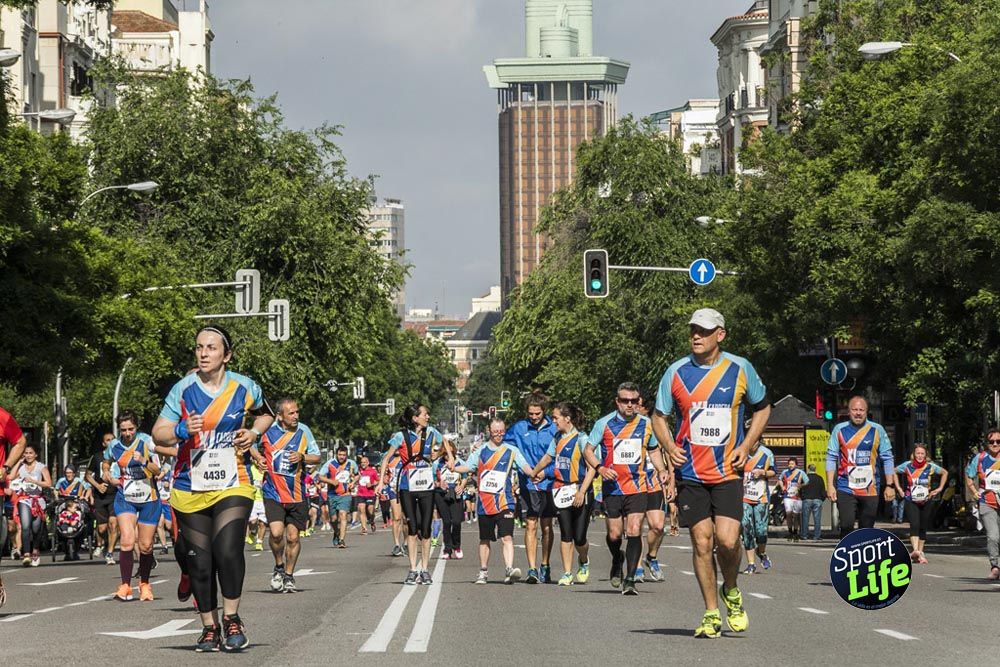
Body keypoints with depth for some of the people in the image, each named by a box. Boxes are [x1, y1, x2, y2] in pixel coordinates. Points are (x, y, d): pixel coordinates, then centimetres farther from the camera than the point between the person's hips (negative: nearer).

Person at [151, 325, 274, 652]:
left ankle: (232, 619, -2)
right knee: (199, 561, 3)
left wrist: (253, 433, 1)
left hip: (233, 485, -1)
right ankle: (209, 627, 17)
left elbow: (266, 414, 21)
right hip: (190, 488, 1)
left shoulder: (244, 388, 0)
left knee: (228, 550, -19)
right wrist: (181, 432, -24)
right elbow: (158, 435, -3)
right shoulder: (183, 390, -2)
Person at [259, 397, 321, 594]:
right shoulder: (267, 429, -2)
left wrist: (302, 457, -12)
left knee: (293, 536, 4)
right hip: (273, 493, -2)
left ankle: (289, 575, 21)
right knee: (276, 532, -17)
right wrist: (258, 458, -3)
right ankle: (279, 567, 10)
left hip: (297, 494, 2)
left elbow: (317, 457, 7)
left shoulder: (303, 431, 2)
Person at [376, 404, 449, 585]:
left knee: (425, 529, 0)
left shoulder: (431, 433, 2)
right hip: (407, 488, -2)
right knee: (412, 528, -3)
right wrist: (381, 480, -9)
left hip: (427, 488, 2)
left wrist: (437, 455, 7)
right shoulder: (401, 436, -6)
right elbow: (387, 458, -3)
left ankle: (424, 569, 9)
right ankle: (413, 570, 4)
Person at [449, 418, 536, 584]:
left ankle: (509, 569, -23)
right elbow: (468, 467, 8)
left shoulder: (512, 451, 5)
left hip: (504, 502, -2)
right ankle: (483, 572, 23)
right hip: (484, 502, 2)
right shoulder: (480, 450, 10)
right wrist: (454, 468, -12)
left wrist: (533, 473, -27)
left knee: (506, 537, -16)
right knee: (485, 539, 12)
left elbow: (524, 466, -5)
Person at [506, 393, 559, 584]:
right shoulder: (518, 429, 3)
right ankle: (532, 570, -10)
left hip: (549, 484, 0)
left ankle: (545, 568, 20)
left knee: (547, 527, 8)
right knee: (531, 526, -7)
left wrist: (545, 473, -9)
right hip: (528, 485, 0)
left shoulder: (553, 429, 1)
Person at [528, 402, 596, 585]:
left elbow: (592, 469, -14)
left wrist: (581, 492, -21)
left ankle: (584, 562, 27)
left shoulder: (581, 439, -11)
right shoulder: (557, 439, 10)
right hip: (561, 490, 5)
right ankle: (567, 574, 3)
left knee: (579, 537, -3)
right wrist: (533, 474, 43)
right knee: (566, 535, -1)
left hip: (580, 491, -5)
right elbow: (547, 458, 29)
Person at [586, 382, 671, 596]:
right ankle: (617, 560, 38)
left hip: (638, 488, 1)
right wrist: (600, 468, -13)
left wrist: (662, 470, 4)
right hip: (612, 488, 0)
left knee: (634, 531, -12)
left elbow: (654, 450, 21)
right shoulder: (604, 424, -2)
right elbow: (588, 450, 4)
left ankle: (630, 579, -8)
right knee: (614, 534, 3)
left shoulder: (646, 424, 5)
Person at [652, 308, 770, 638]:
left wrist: (746, 445, 1)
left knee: (727, 540, -14)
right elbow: (659, 416, 12)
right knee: (702, 542, 0)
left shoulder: (740, 369, 0)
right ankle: (711, 614, 12)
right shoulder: (677, 371, 1)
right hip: (690, 472, 1)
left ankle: (731, 591, 16)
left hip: (728, 471, -1)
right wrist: (669, 446, -7)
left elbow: (762, 407, 14)